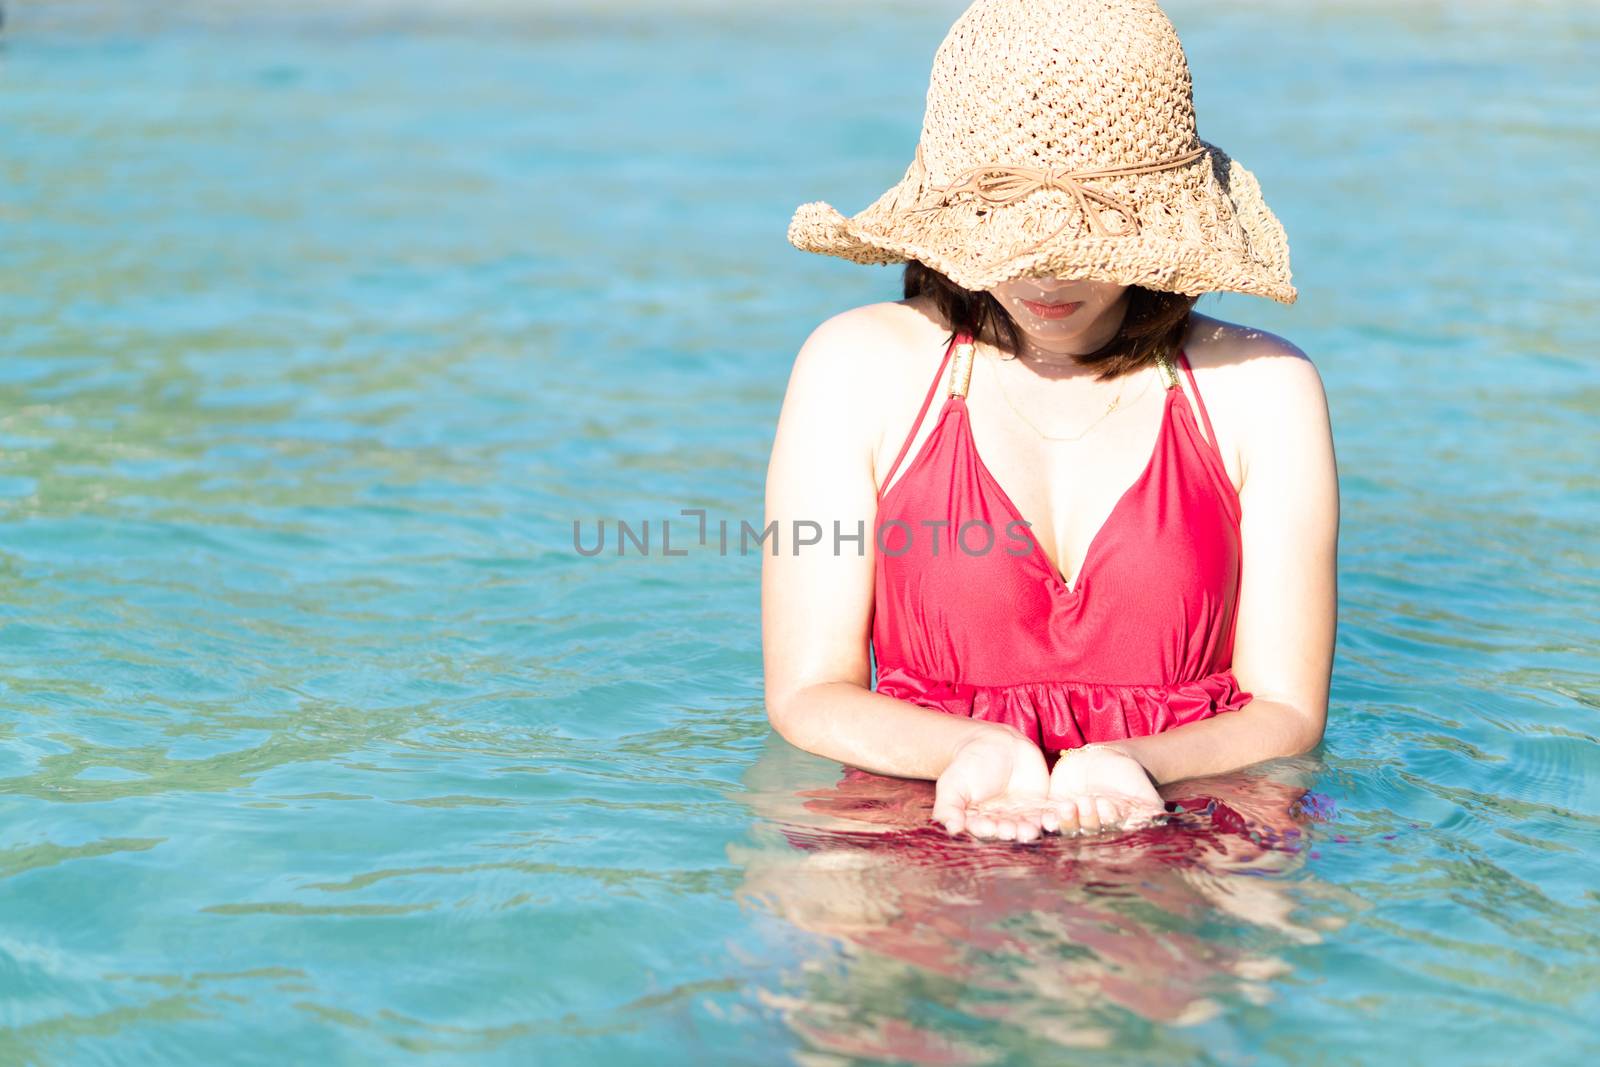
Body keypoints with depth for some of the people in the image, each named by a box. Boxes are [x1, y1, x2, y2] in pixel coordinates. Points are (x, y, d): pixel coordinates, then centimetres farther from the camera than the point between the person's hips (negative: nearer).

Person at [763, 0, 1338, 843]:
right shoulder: (858, 368, 2)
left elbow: (1287, 712, 1)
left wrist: (1129, 767, -20)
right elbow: (807, 695, 0)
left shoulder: (1261, 388, 3)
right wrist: (973, 754, -20)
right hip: (918, 829, 0)